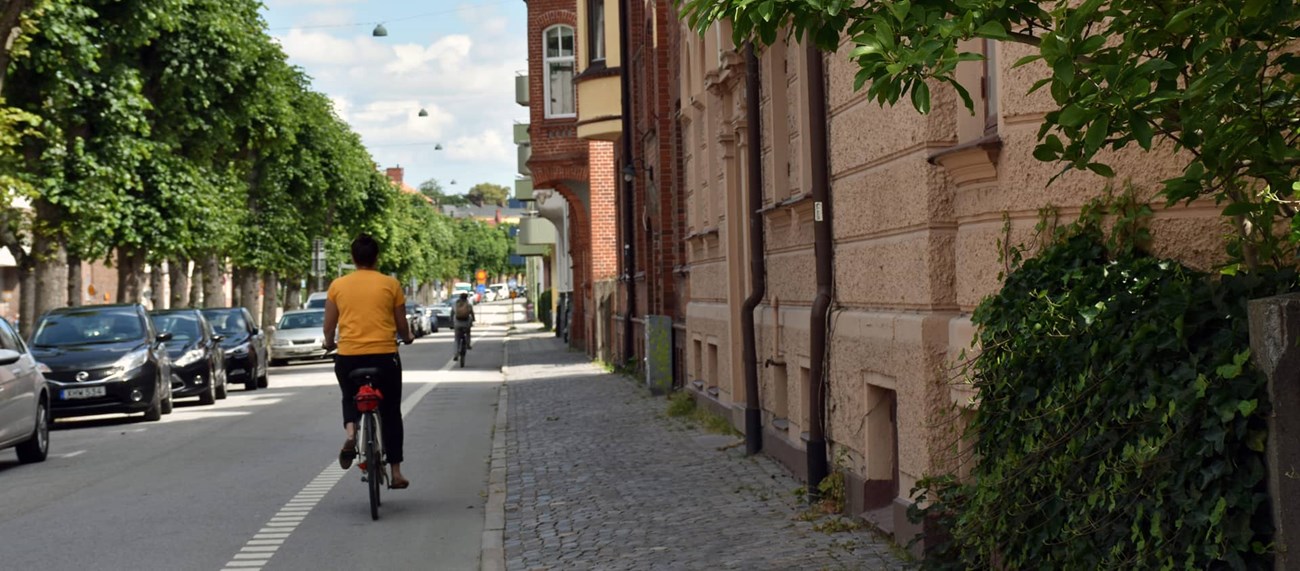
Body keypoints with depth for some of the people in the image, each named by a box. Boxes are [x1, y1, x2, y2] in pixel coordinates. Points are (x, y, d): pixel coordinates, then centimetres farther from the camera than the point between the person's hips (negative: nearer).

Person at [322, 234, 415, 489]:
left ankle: (350, 432, -4)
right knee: (390, 413, 13)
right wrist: (407, 338, 28)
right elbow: (401, 324, 6)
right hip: (384, 354, -1)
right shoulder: (390, 284, 1)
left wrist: (329, 343, 28)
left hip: (348, 356, 1)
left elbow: (329, 325, 7)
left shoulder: (338, 285, 3)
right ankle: (396, 471, 14)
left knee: (350, 398, 27)